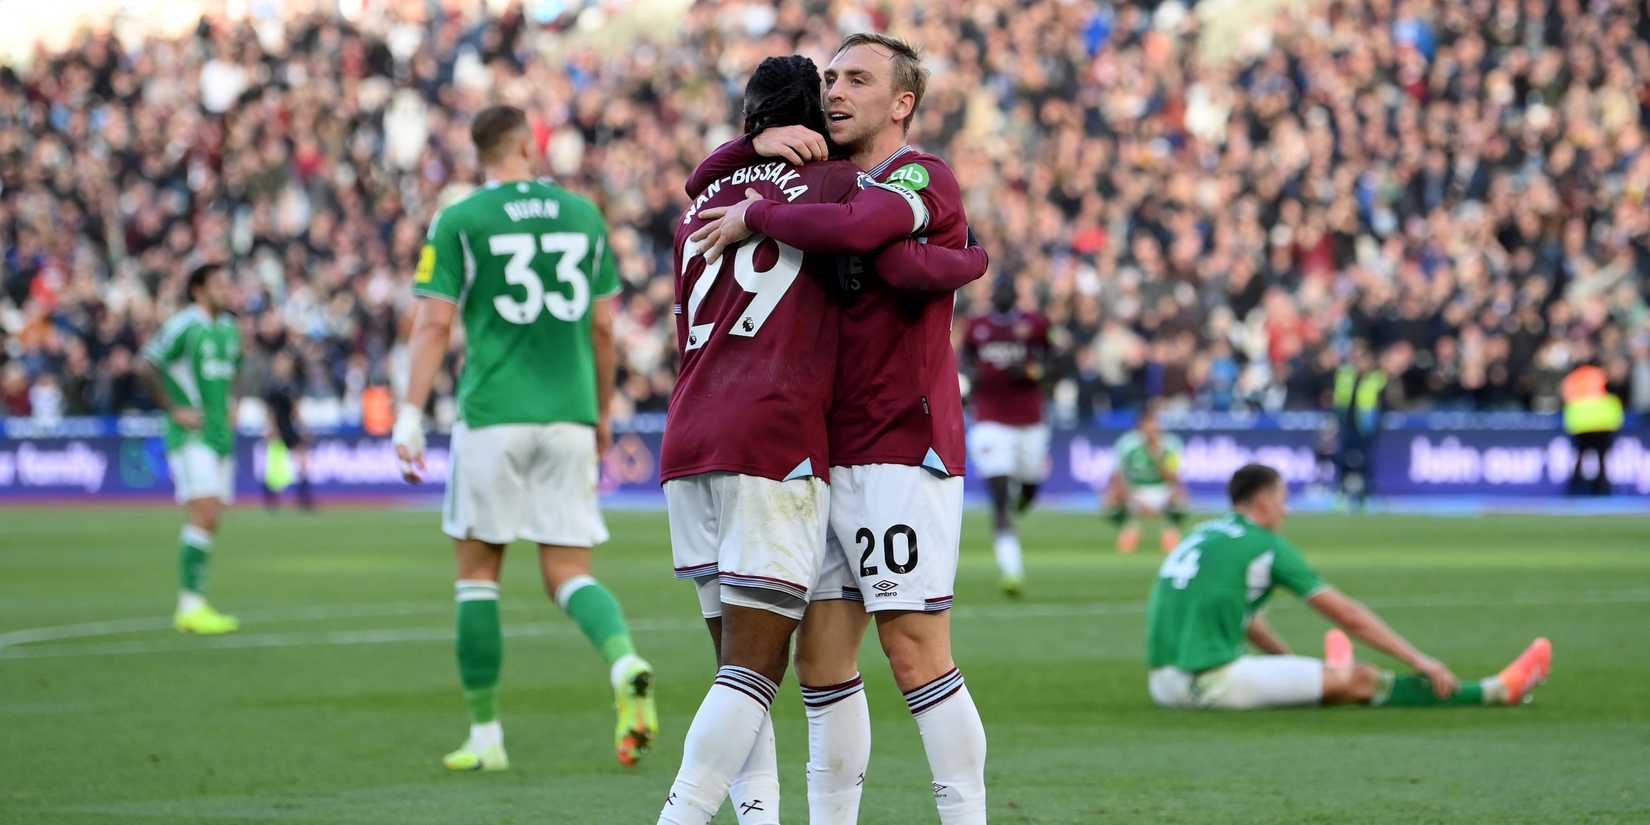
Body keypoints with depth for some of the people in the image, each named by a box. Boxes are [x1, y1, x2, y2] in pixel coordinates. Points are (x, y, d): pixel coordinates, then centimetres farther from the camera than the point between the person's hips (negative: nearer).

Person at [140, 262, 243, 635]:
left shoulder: (228, 328, 15)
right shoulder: (183, 326, -11)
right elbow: (149, 366, -15)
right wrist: (175, 411, -15)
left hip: (220, 435, 8)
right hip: (191, 436, -8)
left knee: (211, 523, 7)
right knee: (203, 516, -17)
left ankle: (192, 607, 14)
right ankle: (191, 606, -18)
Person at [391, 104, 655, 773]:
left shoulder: (458, 223, -1)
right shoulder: (583, 215, 10)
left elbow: (433, 323, -8)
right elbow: (603, 326, 13)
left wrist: (410, 415, -8)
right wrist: (602, 414, 23)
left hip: (493, 415, -3)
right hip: (569, 416, 3)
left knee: (478, 572, 10)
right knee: (569, 573, 6)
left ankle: (485, 736, 10)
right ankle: (625, 663, -25)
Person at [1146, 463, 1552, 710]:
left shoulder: (1203, 535, 19)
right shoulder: (1266, 546, -3)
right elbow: (1348, 616, -1)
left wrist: (1291, 661, 42)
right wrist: (1419, 661, 5)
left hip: (1163, 682, 7)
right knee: (1359, 681, 0)